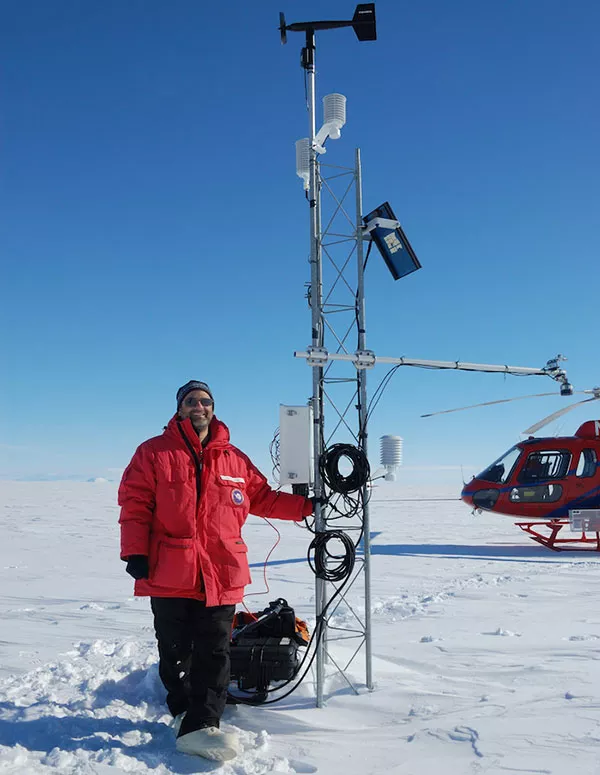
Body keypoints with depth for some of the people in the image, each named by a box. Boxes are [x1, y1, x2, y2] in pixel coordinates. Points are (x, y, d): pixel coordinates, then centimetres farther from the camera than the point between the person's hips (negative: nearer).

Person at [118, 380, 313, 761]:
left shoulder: (235, 459, 11)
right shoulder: (153, 453, 2)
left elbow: (263, 498, 18)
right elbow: (134, 505, -2)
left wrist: (306, 505, 10)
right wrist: (135, 552, -10)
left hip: (221, 574, 2)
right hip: (170, 573, -2)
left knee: (214, 653, -2)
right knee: (176, 652, 9)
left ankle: (200, 726, 2)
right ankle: (186, 708, 29)